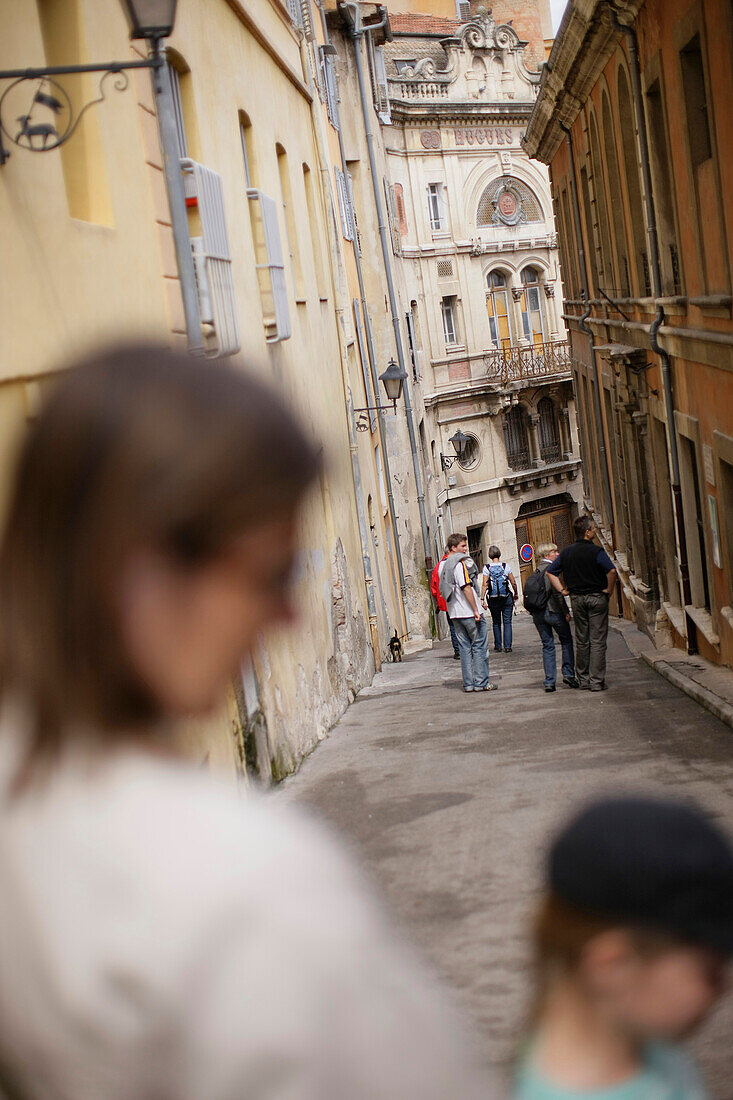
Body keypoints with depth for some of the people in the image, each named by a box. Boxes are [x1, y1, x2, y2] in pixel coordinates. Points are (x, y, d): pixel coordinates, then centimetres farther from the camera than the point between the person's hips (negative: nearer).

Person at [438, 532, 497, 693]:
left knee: (464, 647, 11)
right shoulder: (460, 563, -16)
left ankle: (468, 683, 11)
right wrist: (475, 610, -19)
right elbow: (466, 587, -21)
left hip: (455, 613, 8)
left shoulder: (442, 565, 10)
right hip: (469, 612, -8)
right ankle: (481, 682, 1)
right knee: (479, 647, 0)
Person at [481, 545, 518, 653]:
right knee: (507, 622, 3)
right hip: (506, 598, -1)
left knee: (496, 623, 13)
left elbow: (485, 585, -9)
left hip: (493, 599, 1)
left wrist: (482, 598, -6)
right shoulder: (505, 566, -3)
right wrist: (516, 593, 16)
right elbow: (513, 582, 0)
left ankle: (498, 646, 13)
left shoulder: (487, 568, -4)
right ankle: (507, 646, -3)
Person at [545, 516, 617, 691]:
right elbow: (612, 571, -26)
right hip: (597, 598, -5)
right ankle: (596, 681, -3)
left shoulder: (566, 552, 5)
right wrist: (609, 590, -13)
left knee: (581, 641, 13)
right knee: (597, 641, -2)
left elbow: (550, 572, 8)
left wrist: (562, 590, 7)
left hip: (577, 598, 5)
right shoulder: (596, 551, -13)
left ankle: (583, 679, 17)